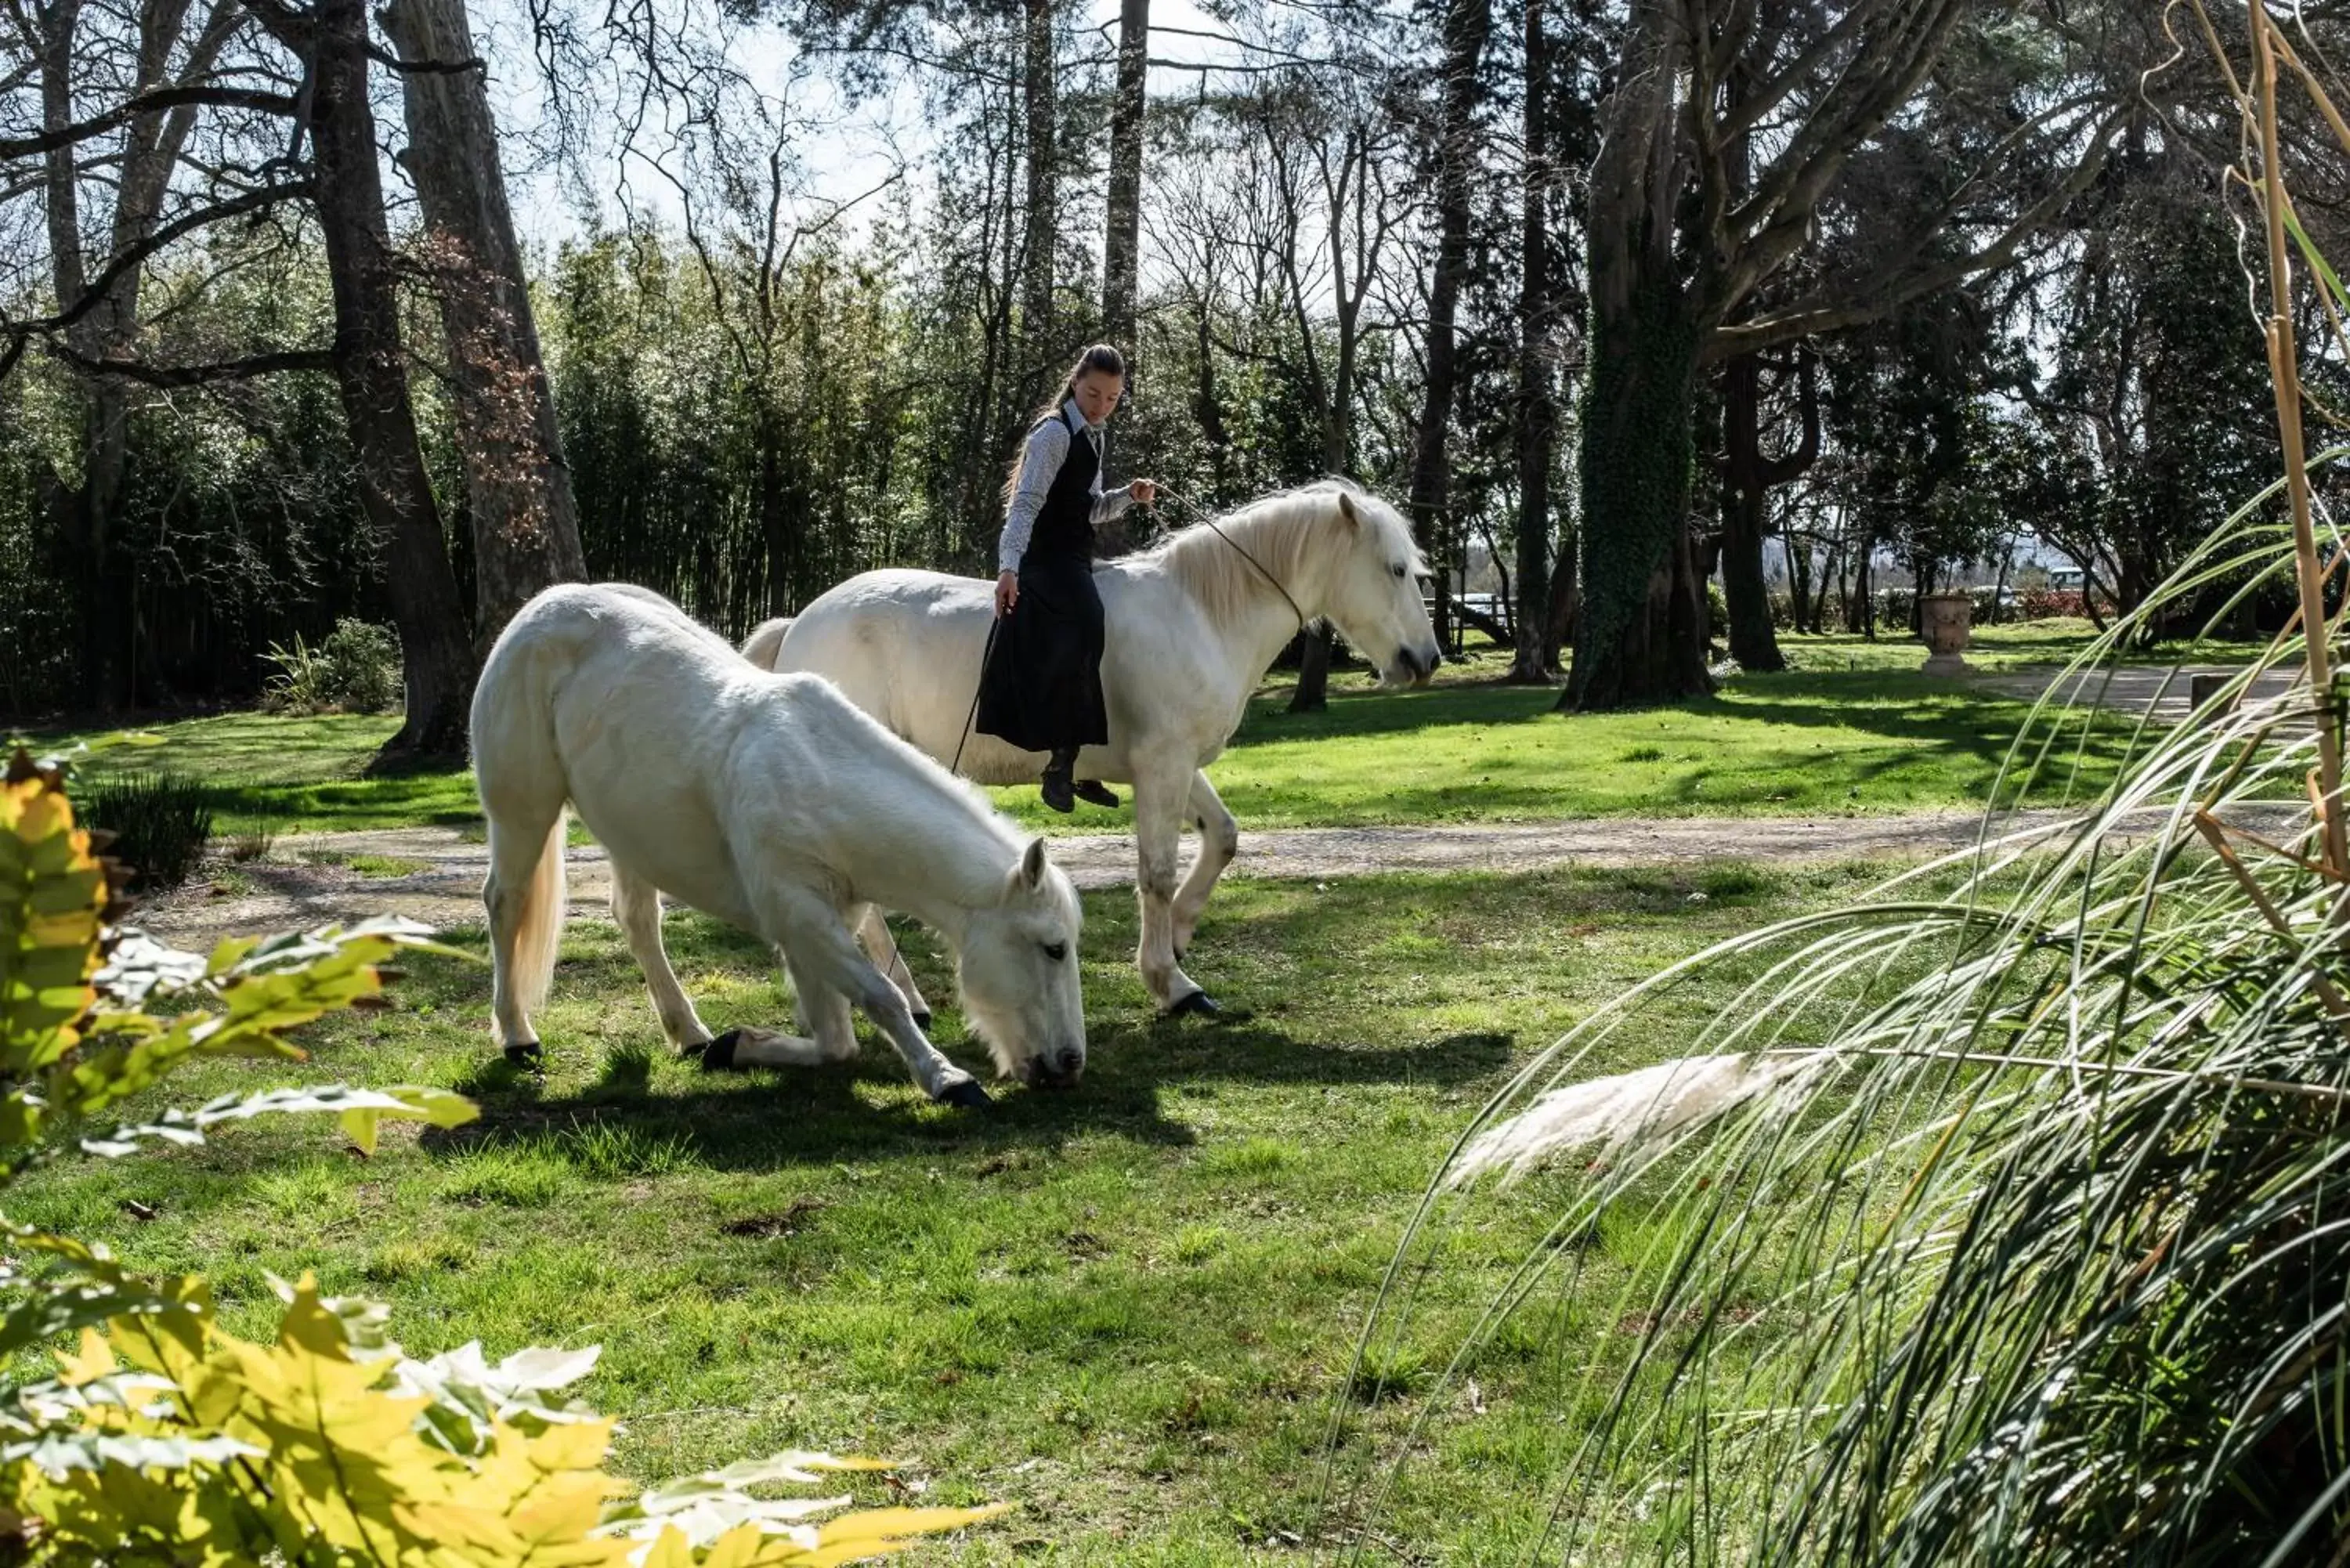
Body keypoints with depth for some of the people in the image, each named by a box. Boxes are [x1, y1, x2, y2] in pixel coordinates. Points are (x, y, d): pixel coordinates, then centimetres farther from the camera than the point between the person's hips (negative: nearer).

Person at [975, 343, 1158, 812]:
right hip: (1045, 559, -10)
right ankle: (1060, 764, -26)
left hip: (1075, 561, 10)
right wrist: (1009, 566, -33)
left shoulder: (1091, 437, 17)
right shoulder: (1054, 432, -11)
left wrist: (1129, 496, 5)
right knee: (1082, 628, -29)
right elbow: (1026, 503, -22)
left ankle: (1074, 766, 23)